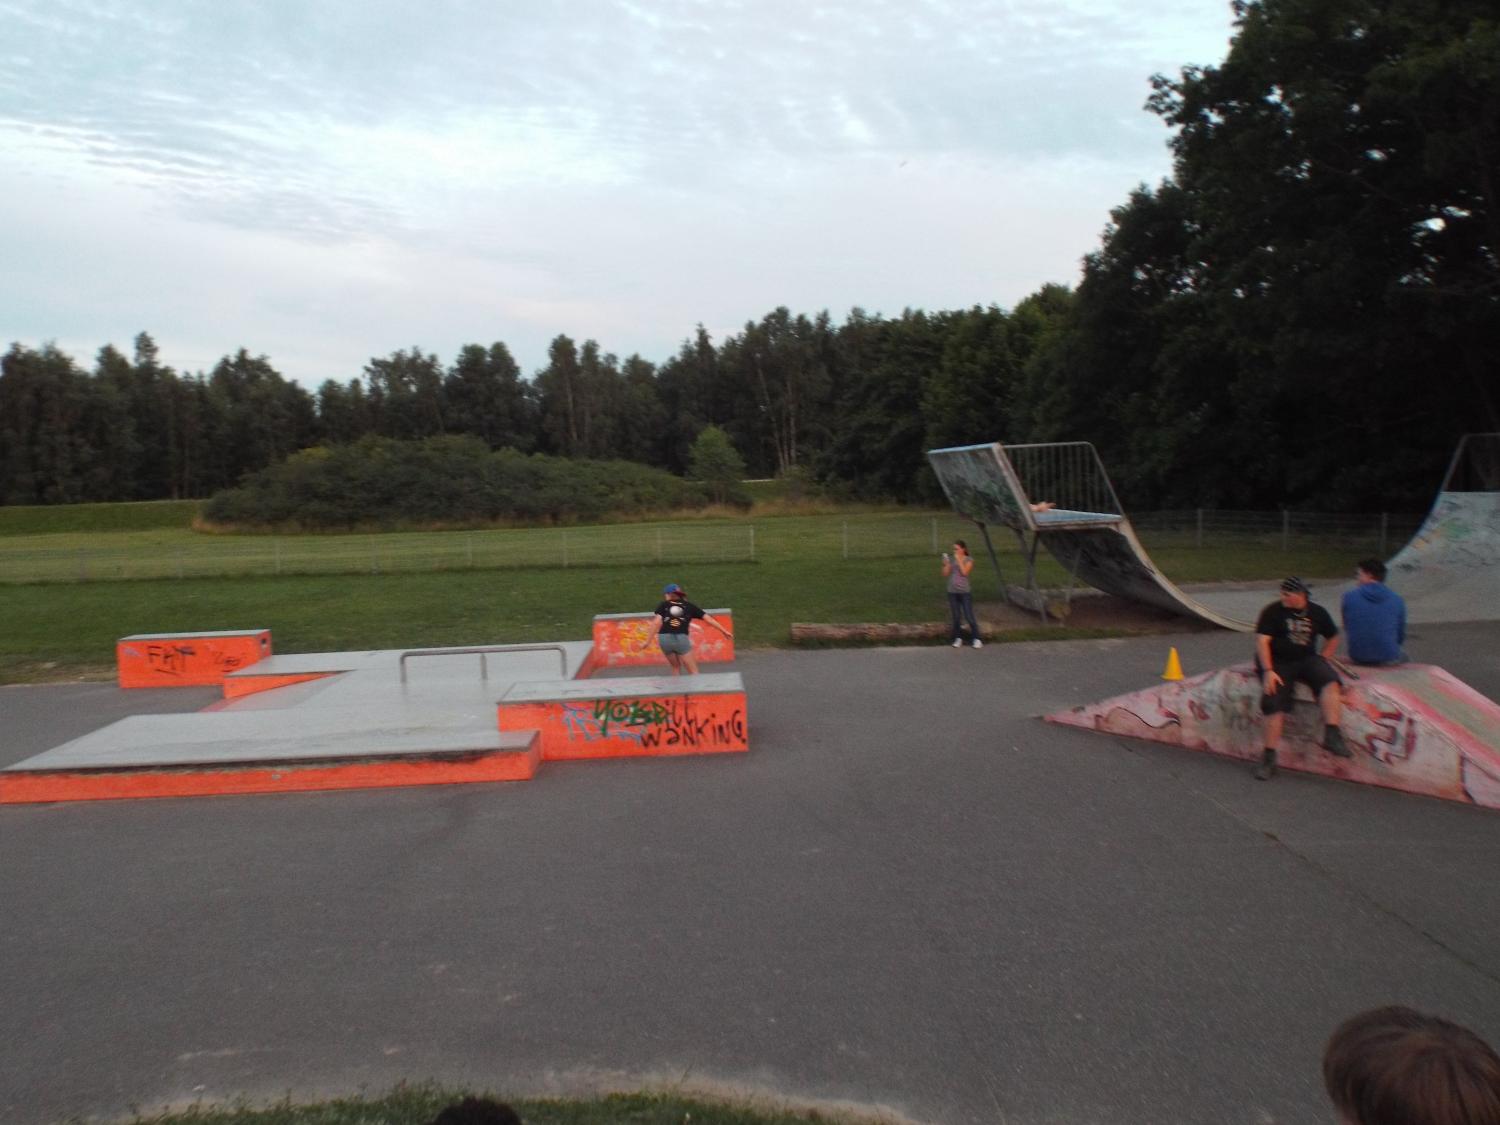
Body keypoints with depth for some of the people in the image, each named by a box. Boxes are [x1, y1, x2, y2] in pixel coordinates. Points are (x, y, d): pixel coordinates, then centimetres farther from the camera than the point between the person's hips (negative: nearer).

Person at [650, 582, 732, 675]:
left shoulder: (663, 605, 15)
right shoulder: (689, 606, 17)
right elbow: (708, 619, 14)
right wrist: (724, 631, 19)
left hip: (664, 638, 1)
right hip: (681, 638, -1)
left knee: (676, 668, 24)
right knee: (693, 671, 6)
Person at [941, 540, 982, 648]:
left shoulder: (969, 560, -3)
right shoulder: (952, 560, 7)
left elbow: (965, 572, -17)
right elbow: (945, 574, 4)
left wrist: (959, 560, -14)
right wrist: (946, 563, -8)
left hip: (965, 592, -4)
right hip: (952, 592, 4)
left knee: (969, 617, -4)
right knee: (956, 617, 6)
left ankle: (976, 639, 4)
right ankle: (958, 638, 16)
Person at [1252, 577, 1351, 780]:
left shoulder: (1317, 613, 9)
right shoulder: (1272, 612, -2)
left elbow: (1333, 638, 23)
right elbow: (1261, 641, -9)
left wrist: (1323, 659, 7)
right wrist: (1268, 671, -19)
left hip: (1307, 660, 3)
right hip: (1278, 663, -3)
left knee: (1330, 682, -28)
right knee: (1275, 705, -20)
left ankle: (1332, 735, -29)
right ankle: (1269, 758, -14)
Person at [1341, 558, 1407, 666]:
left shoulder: (1349, 597, -5)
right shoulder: (1397, 600, -2)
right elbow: (1401, 637, 6)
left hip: (1357, 658, 1)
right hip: (1388, 659, -1)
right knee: (1402, 657, 36)